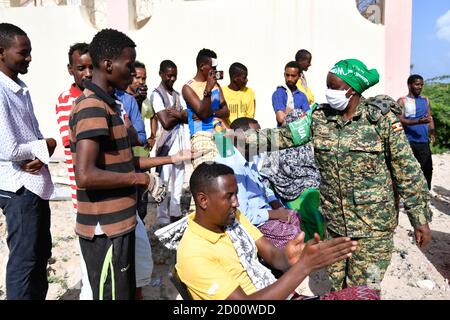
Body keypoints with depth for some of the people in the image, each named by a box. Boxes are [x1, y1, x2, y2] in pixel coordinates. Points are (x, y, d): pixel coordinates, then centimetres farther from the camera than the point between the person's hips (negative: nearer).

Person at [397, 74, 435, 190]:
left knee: (427, 169, 3)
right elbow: (400, 120, -9)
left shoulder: (426, 100, 16)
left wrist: (432, 132, -4)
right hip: (408, 142, -4)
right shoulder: (402, 101, 2)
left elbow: (430, 118, 15)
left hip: (424, 142, 4)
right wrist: (418, 121, -24)